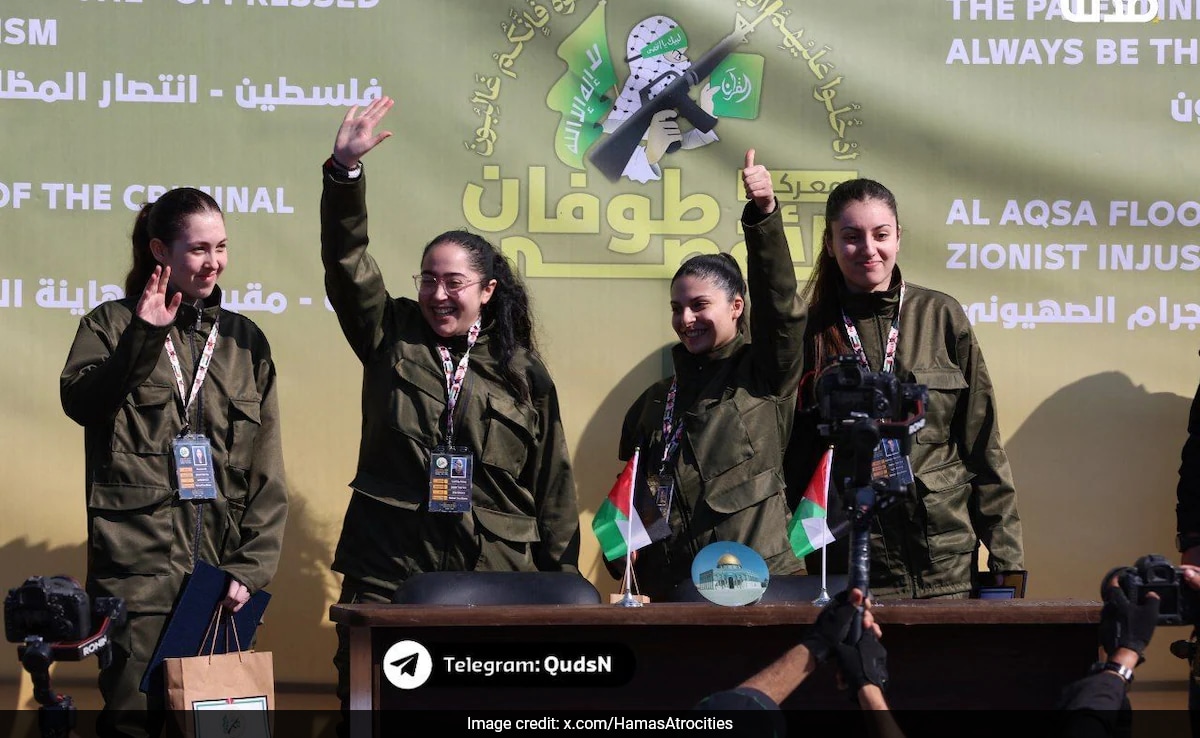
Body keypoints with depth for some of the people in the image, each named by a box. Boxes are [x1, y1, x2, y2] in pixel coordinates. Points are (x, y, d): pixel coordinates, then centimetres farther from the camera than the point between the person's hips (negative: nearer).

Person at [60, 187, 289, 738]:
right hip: (136, 563, -3)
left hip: (219, 568, 3)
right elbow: (78, 401, -14)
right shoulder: (112, 324, 6)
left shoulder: (245, 340, 13)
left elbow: (266, 473, 10)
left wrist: (251, 568, 1)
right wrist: (143, 339, -22)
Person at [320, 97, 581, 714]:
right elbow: (346, 261, -3)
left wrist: (562, 582, 8)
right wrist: (344, 172, -17)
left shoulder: (522, 373, 9)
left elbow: (553, 485, 10)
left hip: (495, 578, 0)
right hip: (388, 571, 0)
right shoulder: (392, 338, 10)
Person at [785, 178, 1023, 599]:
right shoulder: (811, 332, 4)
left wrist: (1007, 557, 0)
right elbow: (791, 460, 8)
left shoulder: (941, 316, 5)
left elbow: (982, 444, 6)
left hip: (948, 562, 0)